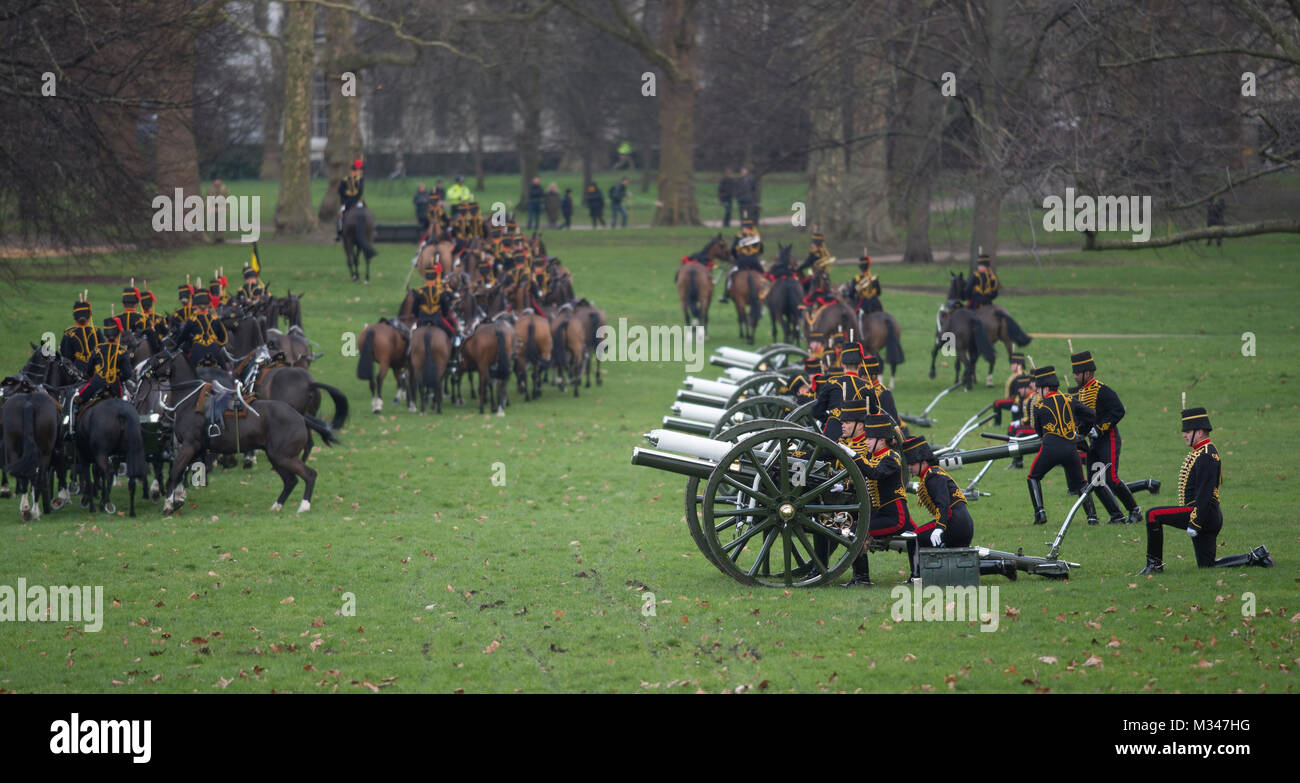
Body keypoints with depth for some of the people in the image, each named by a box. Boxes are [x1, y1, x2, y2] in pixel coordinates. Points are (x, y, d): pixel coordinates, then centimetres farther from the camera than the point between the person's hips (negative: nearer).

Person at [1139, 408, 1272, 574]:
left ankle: (1154, 563, -9)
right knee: (1207, 566, 10)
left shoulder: (1207, 455, -14)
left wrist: (1194, 523, -24)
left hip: (1205, 515, -11)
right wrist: (1195, 521, 29)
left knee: (1153, 515, -16)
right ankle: (1255, 557, 12)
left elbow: (1205, 492, -22)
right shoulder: (1198, 453, 19)